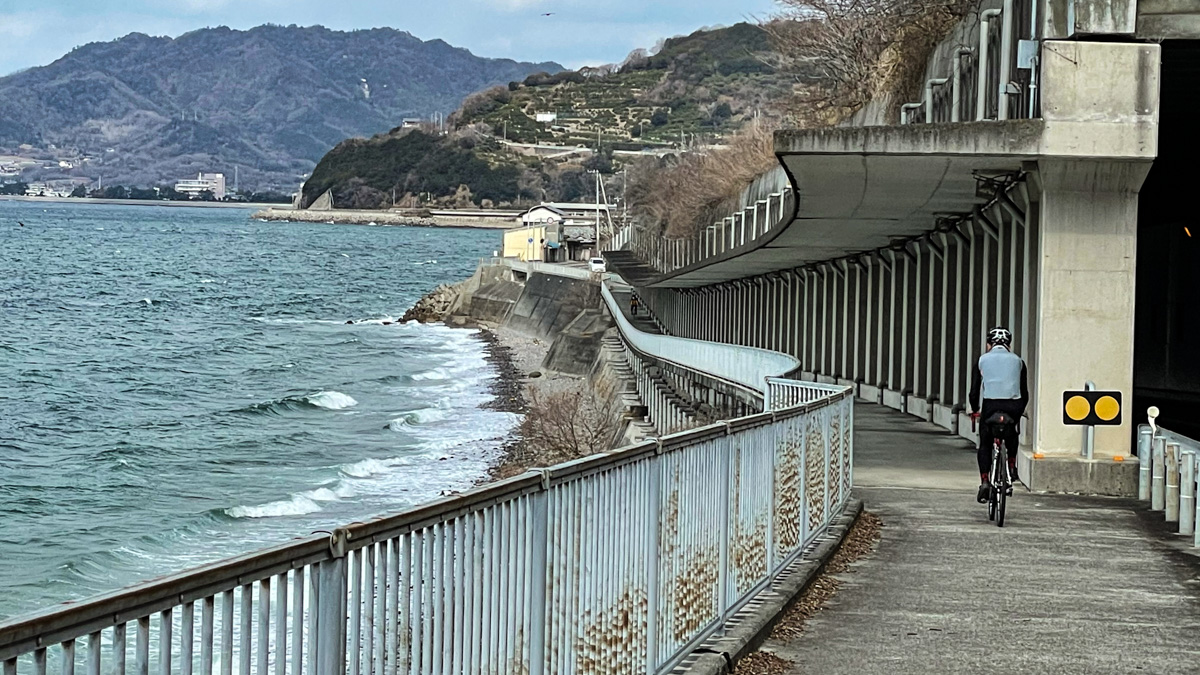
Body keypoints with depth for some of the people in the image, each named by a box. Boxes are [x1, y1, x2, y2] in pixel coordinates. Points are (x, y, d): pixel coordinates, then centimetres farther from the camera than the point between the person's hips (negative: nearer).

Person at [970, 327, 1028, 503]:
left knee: (985, 445, 12)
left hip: (990, 405, -1)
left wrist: (975, 410, 26)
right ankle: (1012, 466, 20)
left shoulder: (983, 360, 14)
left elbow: (974, 391, 11)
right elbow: (1025, 393, 17)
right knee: (1012, 434, 33)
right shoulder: (1017, 361, 17)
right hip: (1013, 406, 1)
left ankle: (984, 481, -2)